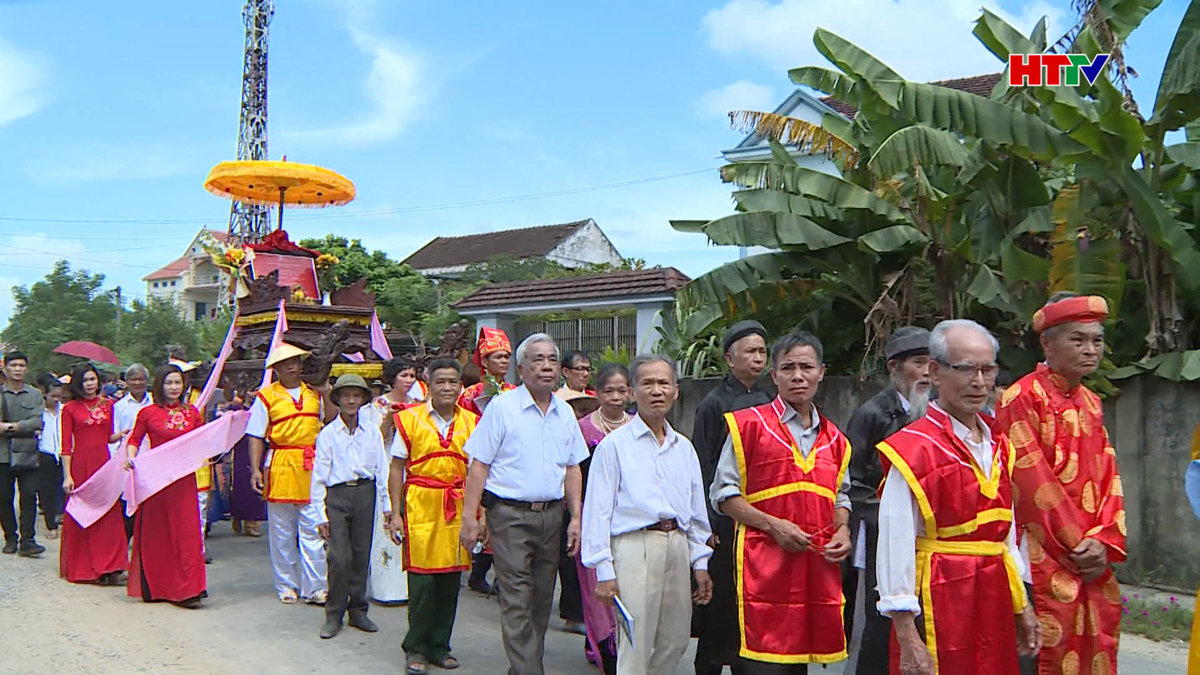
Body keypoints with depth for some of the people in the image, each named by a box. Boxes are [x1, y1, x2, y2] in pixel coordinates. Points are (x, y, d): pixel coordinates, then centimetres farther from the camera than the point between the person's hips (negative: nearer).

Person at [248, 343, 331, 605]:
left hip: (312, 467, 2)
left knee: (313, 529, -2)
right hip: (281, 466, -2)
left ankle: (314, 588, 2)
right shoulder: (266, 396, 3)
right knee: (282, 531, 6)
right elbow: (256, 436, 0)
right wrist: (255, 469, -8)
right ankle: (286, 586, 17)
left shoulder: (314, 393, 13)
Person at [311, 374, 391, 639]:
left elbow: (382, 469, 12)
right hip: (337, 495, -2)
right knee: (339, 557, -8)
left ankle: (358, 610, 20)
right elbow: (319, 476, 3)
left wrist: (387, 505, 8)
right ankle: (334, 615, 6)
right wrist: (321, 514, -1)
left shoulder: (372, 431, 9)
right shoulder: (328, 434, 2)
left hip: (365, 492, 2)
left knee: (362, 554, 7)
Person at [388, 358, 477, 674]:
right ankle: (416, 648, 14)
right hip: (420, 506, -3)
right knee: (422, 579, -2)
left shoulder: (471, 423, 7)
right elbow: (396, 468, 1)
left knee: (451, 578, 8)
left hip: (458, 509, 3)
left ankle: (439, 645, 22)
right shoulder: (410, 419, 1)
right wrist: (396, 513, -3)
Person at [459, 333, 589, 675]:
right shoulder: (501, 407, -5)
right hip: (510, 515, -5)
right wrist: (469, 516, -11)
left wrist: (575, 517, 8)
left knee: (542, 598, 11)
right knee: (517, 601, -6)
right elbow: (479, 465, -6)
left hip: (551, 515, 5)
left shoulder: (565, 412, 10)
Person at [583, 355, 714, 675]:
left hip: (678, 546, 6)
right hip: (635, 547, -6)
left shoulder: (684, 448, 14)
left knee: (674, 643, 12)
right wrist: (604, 571, -10)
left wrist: (700, 565, 15)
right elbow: (598, 510, -5)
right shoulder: (614, 444, -3)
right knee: (635, 649, -4)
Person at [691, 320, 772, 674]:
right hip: (724, 516, -5)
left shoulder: (767, 403, 11)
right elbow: (702, 467, -8)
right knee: (721, 596, 2)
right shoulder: (714, 403, -5)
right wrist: (706, 524, -12)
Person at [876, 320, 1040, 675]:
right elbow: (895, 549, -18)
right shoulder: (913, 449, -15)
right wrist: (907, 640, -20)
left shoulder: (997, 446, 10)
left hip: (994, 603, 7)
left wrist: (1021, 606, 16)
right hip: (939, 604, -7)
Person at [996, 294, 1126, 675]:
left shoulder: (1091, 403, 15)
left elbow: (1109, 478, 11)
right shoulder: (1023, 398, -9)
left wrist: (1104, 542, -3)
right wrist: (1077, 544, -11)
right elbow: (1031, 480, -14)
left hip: (1092, 559, 7)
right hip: (1046, 558, -7)